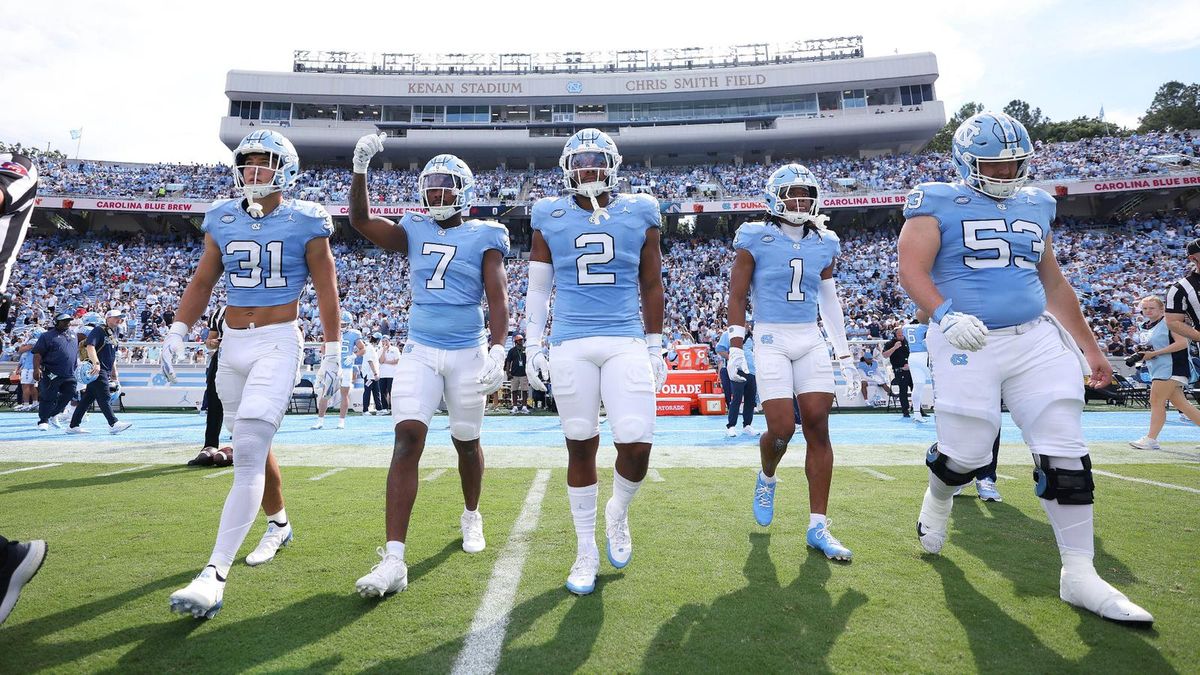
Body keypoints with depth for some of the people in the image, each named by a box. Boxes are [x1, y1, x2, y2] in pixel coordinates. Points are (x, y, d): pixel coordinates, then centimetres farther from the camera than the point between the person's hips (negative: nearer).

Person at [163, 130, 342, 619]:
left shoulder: (305, 222, -4)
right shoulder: (223, 219, 9)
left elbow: (327, 291, -3)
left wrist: (331, 354, -4)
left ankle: (214, 575, -15)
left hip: (277, 344, -6)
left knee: (248, 453, -14)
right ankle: (278, 524, 39)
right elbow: (202, 282, 14)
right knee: (253, 447, 16)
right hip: (232, 344, 6)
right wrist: (177, 333, 2)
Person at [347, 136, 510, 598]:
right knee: (407, 439, -12)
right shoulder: (415, 231, 10)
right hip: (419, 352, 2)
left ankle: (471, 516, 40)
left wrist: (497, 352, -21)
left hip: (467, 354, -2)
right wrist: (360, 169, -3)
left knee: (466, 441, 12)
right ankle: (394, 559, -13)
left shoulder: (484, 237, -2)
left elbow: (497, 299, -9)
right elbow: (361, 221, 9)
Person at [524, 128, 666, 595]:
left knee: (637, 446, -9)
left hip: (627, 342, 0)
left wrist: (655, 348, 10)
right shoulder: (550, 218, 6)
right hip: (570, 346, 0)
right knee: (581, 448, 5)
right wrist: (533, 348, 5)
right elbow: (537, 289, 10)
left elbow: (651, 287, 11)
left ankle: (618, 514, 25)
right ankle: (586, 551, 22)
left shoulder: (639, 214, 7)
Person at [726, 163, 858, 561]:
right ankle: (766, 479, 25)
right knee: (781, 428, -11)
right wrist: (736, 346, -9)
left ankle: (818, 527, 5)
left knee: (818, 428, -2)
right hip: (771, 340, -4)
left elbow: (830, 303, 17)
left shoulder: (823, 244, 11)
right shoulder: (756, 239, -1)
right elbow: (736, 298, -1)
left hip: (811, 341, 4)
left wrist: (845, 356, 16)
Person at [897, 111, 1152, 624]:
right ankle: (938, 498, 33)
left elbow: (1054, 283, 22)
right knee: (967, 453, -3)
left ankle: (1079, 575, 11)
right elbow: (912, 270, -14)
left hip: (1036, 339, 5)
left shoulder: (1034, 206, 17)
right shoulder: (937, 204, 0)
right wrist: (944, 315, -32)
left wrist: (1089, 346, 22)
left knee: (1065, 453, 0)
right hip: (968, 343, -5)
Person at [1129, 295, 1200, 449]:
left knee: (1156, 401, -9)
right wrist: (1138, 357, 5)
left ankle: (1151, 439, -6)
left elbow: (1183, 343, -17)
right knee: (1180, 403, 10)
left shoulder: (1168, 322, -8)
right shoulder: (1143, 328, 16)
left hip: (1171, 367, -8)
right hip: (1158, 370, 8)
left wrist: (1154, 353, -20)